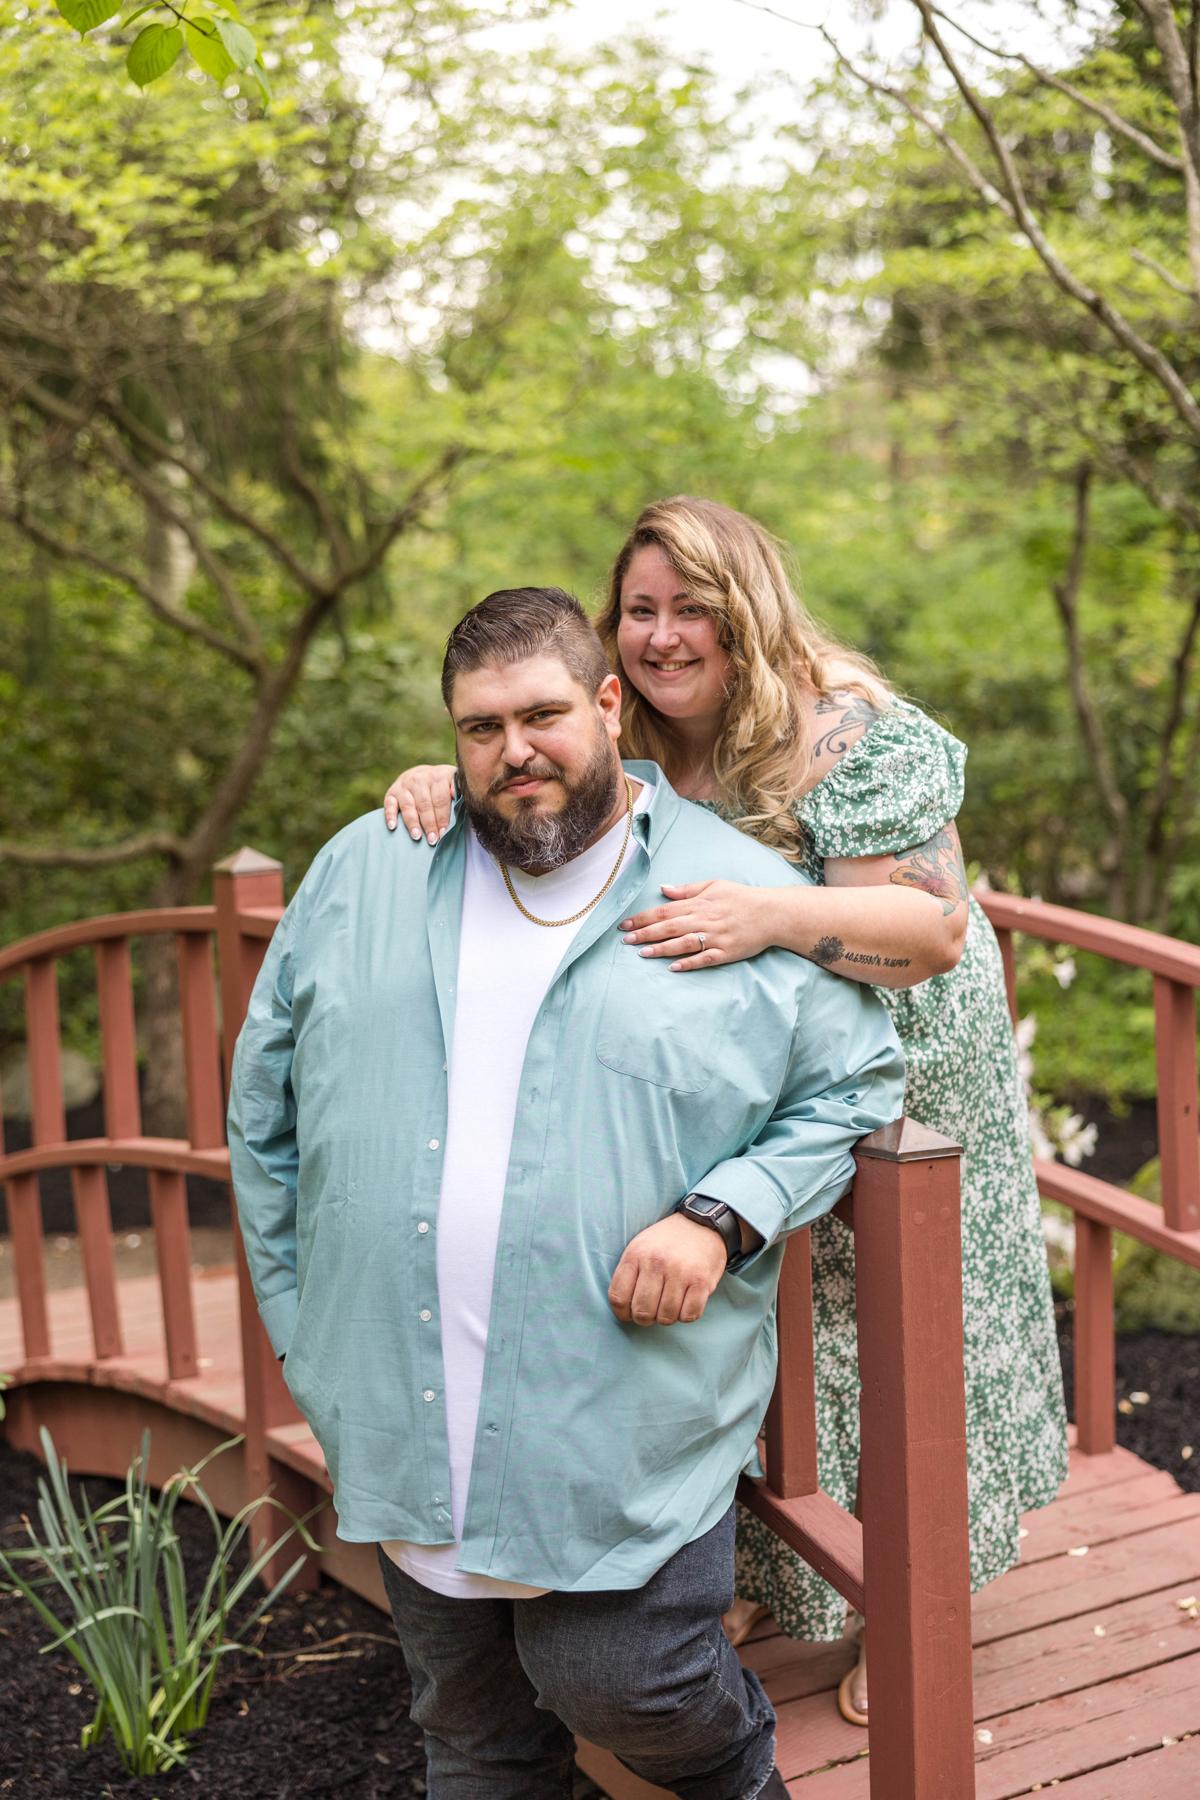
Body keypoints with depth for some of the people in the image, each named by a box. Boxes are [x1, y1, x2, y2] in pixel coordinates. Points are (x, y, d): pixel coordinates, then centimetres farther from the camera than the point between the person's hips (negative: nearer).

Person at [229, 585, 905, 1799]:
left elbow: (854, 1085, 2)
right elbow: (267, 1099, 11)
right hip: (403, 1415, 4)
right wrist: (296, 1315, 10)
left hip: (629, 1424, -3)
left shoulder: (746, 896, -2)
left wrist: (721, 1217, -13)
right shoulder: (362, 872, 5)